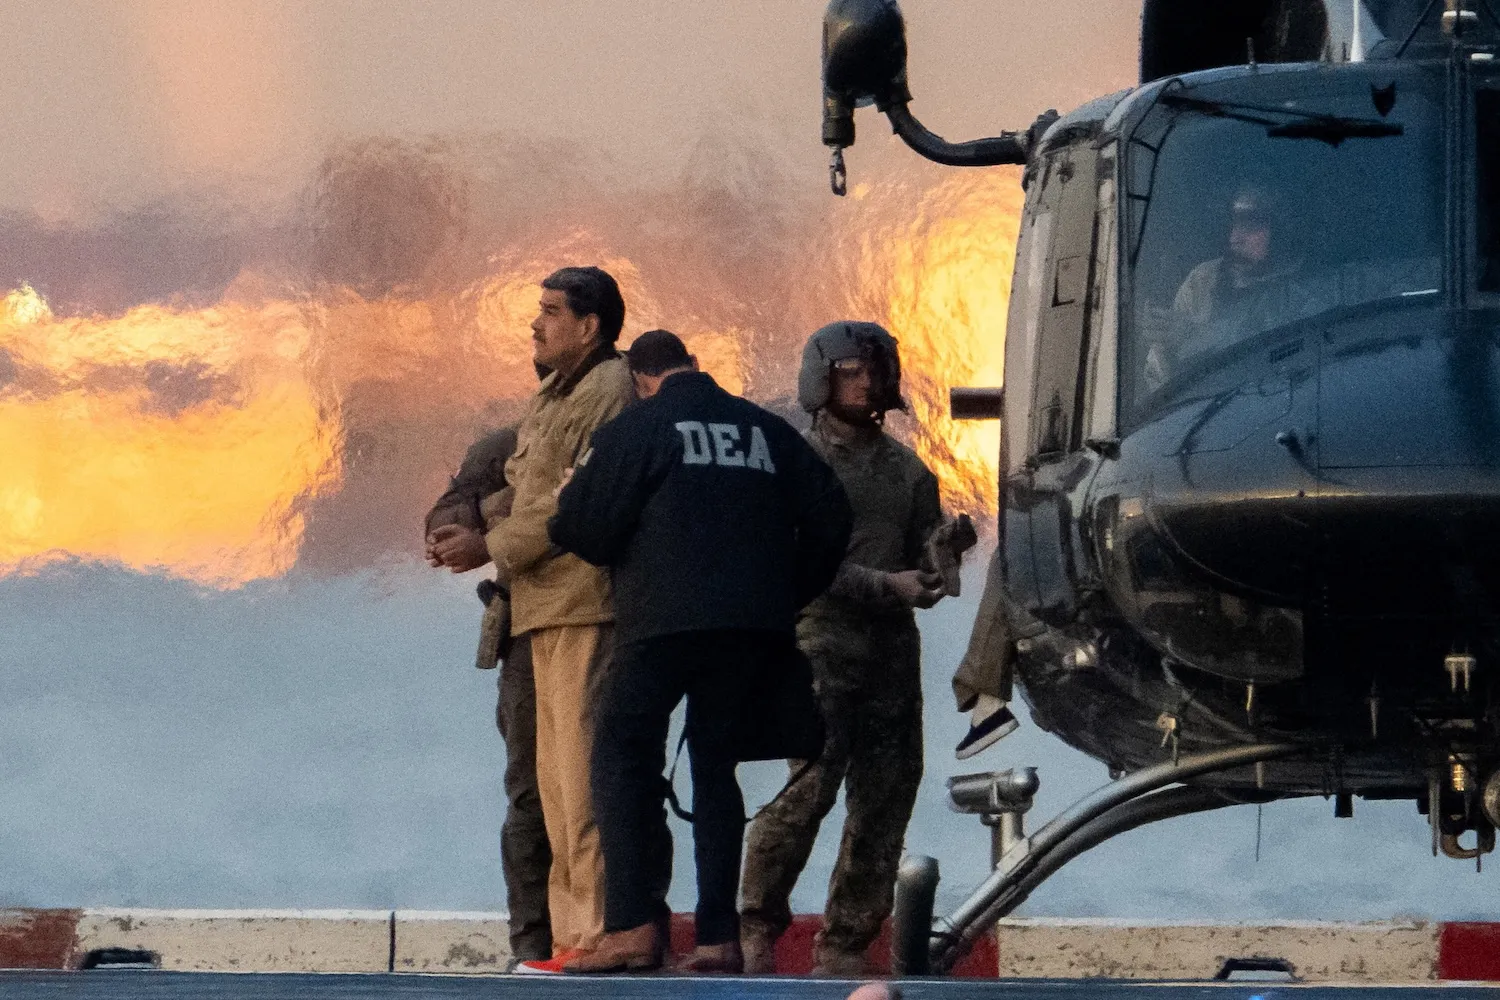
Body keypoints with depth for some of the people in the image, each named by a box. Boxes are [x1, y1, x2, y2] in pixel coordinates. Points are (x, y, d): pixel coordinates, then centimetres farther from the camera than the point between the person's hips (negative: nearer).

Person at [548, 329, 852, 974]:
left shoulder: (635, 429, 2)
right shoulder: (767, 431, 16)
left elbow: (583, 527, -4)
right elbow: (828, 517, 14)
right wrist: (789, 595, 23)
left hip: (664, 623, -5)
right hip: (754, 626, 5)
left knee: (624, 754, 1)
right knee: (715, 765, 11)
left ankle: (634, 927, -12)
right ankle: (719, 937, 2)